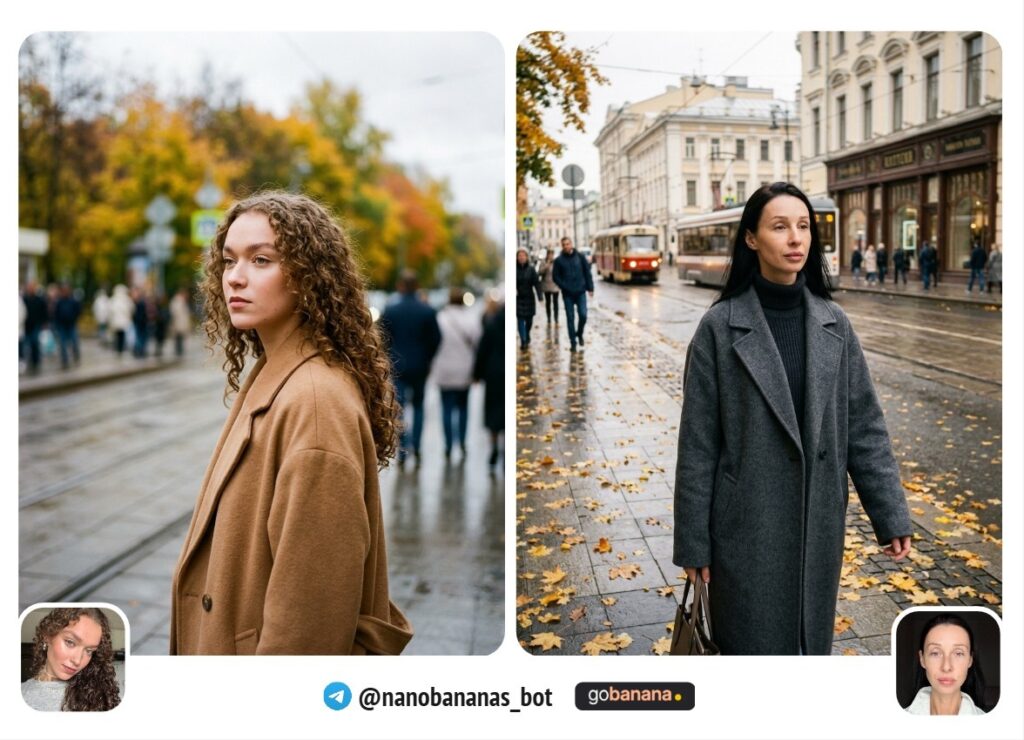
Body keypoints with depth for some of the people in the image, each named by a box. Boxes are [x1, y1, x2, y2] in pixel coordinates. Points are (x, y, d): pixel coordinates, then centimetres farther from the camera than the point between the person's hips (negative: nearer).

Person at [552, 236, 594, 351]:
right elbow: (555, 277, 3)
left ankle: (579, 333, 22)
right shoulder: (559, 260, 1)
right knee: (570, 318, 2)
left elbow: (587, 273, 5)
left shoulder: (580, 257, 3)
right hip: (567, 294, 0)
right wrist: (564, 287, -9)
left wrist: (590, 288, 1)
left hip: (581, 292, 0)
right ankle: (573, 342, 9)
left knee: (583, 315, -6)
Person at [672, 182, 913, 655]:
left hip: (819, 523, 4)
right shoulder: (720, 326, -10)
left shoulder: (833, 323, 1)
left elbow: (864, 426, 5)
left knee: (810, 640, 16)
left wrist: (891, 516, 2)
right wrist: (693, 542, -6)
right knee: (754, 644, 9)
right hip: (748, 526, -3)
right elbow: (698, 443, -8)